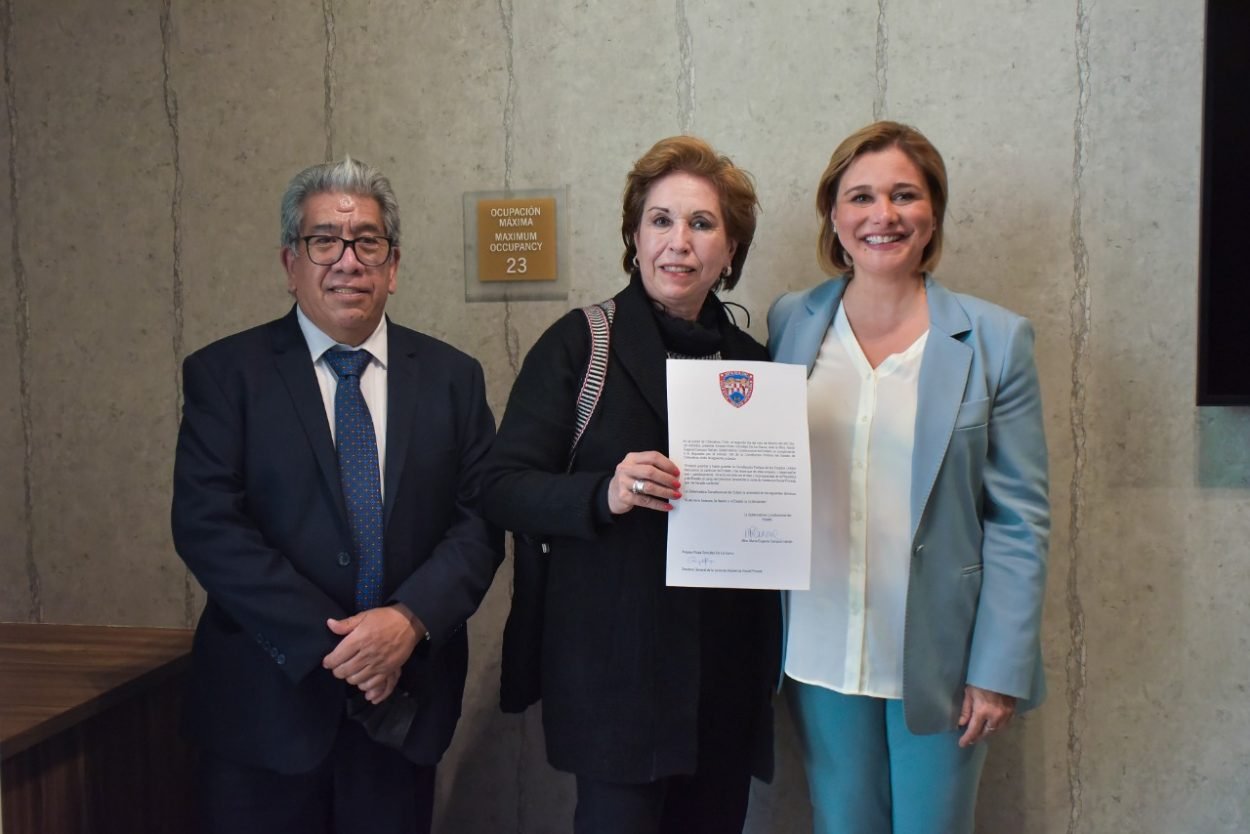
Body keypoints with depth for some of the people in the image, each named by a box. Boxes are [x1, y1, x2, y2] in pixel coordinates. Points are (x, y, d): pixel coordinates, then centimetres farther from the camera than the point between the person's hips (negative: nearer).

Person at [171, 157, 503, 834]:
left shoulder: (452, 377, 4)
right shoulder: (224, 373, -2)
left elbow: (480, 520, 0)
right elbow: (205, 524, -10)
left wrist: (410, 619, -16)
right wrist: (326, 642, -16)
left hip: (406, 699, 2)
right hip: (266, 704, -2)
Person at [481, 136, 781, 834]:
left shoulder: (752, 359, 9)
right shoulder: (578, 344, -4)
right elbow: (503, 488, -8)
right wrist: (605, 494, -25)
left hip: (728, 672, 5)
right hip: (617, 667, -4)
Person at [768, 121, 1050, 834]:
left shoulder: (996, 339, -5)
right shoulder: (791, 322, 1)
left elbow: (1020, 520, -5)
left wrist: (999, 669, -8)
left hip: (938, 656, -2)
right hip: (823, 651, 2)